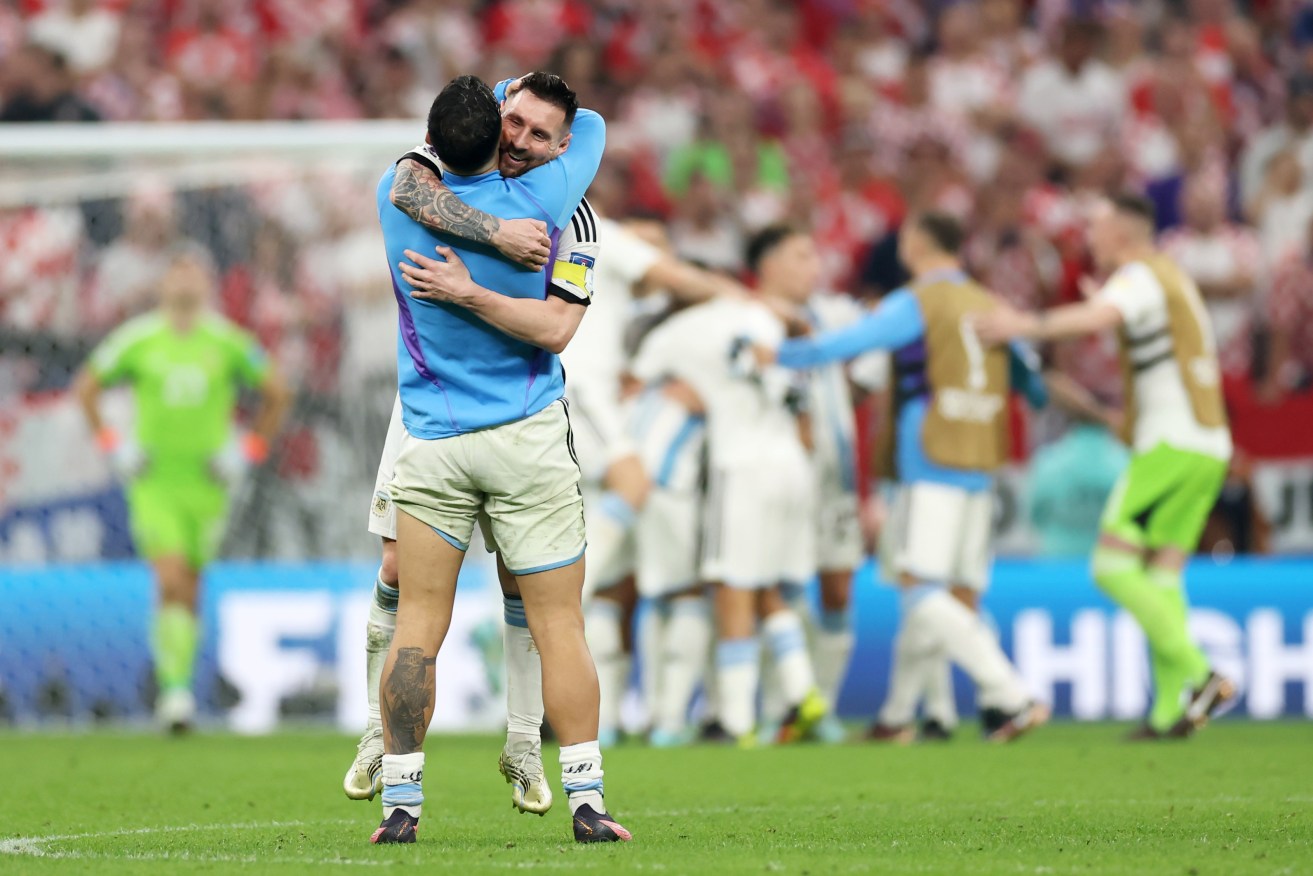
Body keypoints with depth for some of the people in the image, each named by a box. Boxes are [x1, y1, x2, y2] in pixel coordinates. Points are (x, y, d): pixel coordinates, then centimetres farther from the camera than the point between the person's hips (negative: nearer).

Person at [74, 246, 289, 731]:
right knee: (171, 581, -17)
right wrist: (112, 444, 2)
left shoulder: (229, 342, -2)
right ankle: (173, 687, -16)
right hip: (152, 480, -2)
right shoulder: (138, 339, -4)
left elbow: (276, 393, 10)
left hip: (206, 478, 2)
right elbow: (86, 386, 10)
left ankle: (180, 685, 21)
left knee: (189, 592, 7)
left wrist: (250, 449, 3)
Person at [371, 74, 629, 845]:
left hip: (432, 447, 2)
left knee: (417, 628, 4)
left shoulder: (400, 197, -5)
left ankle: (401, 804, 2)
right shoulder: (538, 204, -9)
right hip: (528, 440, -1)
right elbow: (590, 124, 9)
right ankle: (586, 801, 1)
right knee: (560, 628, 2)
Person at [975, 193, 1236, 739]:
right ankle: (1169, 711, 0)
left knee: (1114, 567, -9)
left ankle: (1199, 675, -17)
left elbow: (1100, 317, -32)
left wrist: (1030, 325, -39)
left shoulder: (1139, 278, -8)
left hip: (1169, 447, -9)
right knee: (1162, 576, 7)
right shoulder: (1171, 276, 21)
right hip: (1208, 448, 9)